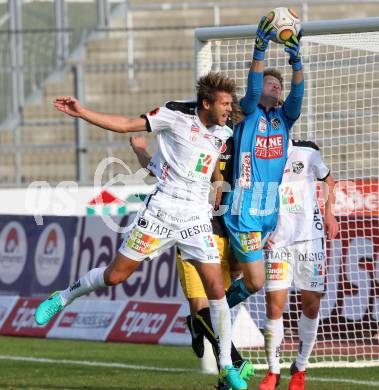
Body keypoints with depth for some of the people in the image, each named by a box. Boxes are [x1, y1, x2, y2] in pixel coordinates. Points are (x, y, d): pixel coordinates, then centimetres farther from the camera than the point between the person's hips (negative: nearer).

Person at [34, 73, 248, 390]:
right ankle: (63, 298, 27)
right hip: (160, 213, -4)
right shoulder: (177, 115, -7)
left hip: (196, 220, 4)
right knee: (115, 275, 0)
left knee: (217, 289, -6)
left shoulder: (224, 132, 8)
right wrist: (81, 112, -12)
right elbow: (126, 125, -6)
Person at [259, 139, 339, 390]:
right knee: (275, 305, -9)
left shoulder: (307, 153, 3)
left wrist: (330, 214, 7)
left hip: (310, 237, 1)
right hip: (277, 240, -1)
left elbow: (330, 181, 19)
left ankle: (300, 369, 15)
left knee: (311, 304, 0)